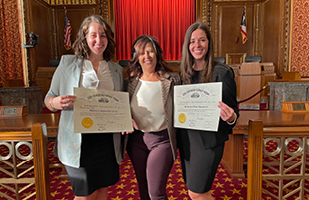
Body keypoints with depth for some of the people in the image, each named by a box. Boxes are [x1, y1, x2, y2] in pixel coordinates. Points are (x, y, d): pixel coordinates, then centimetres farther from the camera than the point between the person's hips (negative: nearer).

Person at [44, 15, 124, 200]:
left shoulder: (117, 70, 9)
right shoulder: (67, 63, 0)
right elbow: (49, 99, 4)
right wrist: (56, 103, -18)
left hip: (107, 139, 3)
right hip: (78, 140, -2)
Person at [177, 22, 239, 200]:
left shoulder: (222, 72, -11)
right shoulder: (185, 72, 5)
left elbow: (232, 110, -7)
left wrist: (230, 117, -28)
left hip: (209, 139, -5)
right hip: (186, 137, 6)